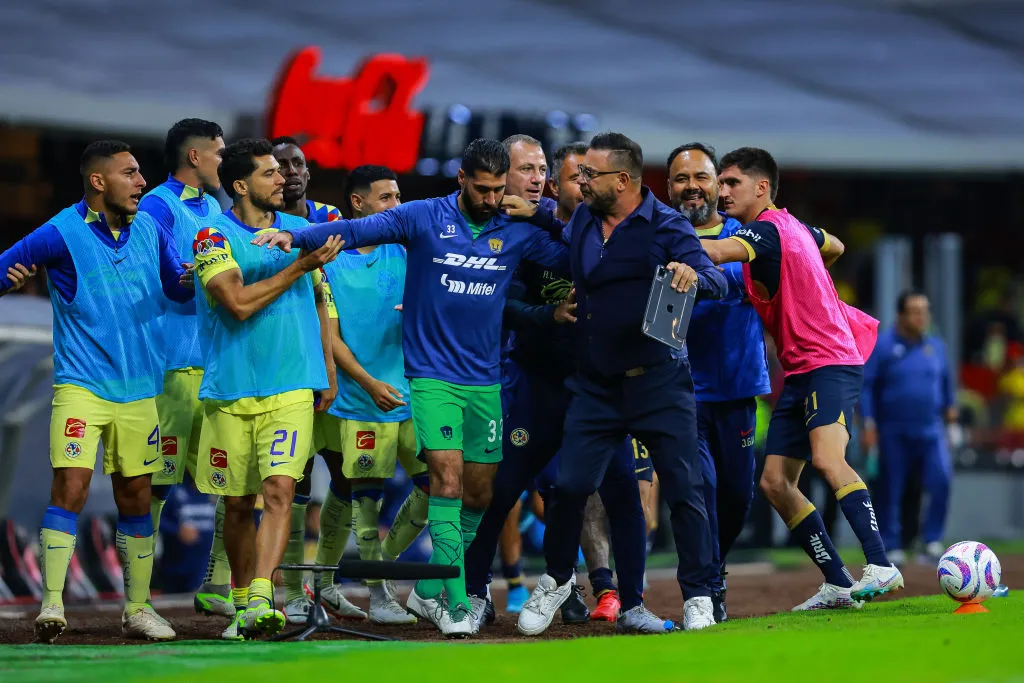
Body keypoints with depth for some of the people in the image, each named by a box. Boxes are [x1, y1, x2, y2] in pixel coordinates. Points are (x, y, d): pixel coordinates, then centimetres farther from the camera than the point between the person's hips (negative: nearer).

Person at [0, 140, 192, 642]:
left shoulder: (149, 228, 8)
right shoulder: (61, 234, -7)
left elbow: (179, 288, 19)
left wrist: (193, 278, -4)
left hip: (140, 388, 5)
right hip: (81, 386, -5)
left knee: (135, 497, 9)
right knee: (71, 487, -16)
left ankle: (137, 610, 18)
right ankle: (51, 605, -14)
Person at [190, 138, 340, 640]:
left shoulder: (300, 230, 10)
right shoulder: (214, 237, -5)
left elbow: (318, 303, 21)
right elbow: (239, 302, -19)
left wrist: (328, 371, 19)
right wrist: (300, 266, -15)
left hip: (292, 389, 2)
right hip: (231, 391, -2)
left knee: (279, 490, -16)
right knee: (238, 505, 8)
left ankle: (261, 600, -25)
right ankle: (242, 604, 24)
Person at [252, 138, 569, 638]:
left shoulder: (516, 233, 5)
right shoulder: (424, 218, -5)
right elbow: (356, 230, -13)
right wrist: (295, 236, -27)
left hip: (484, 380, 4)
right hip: (432, 376, -4)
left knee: (479, 494, 7)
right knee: (447, 480, -16)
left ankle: (429, 591, 23)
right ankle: (455, 604, -15)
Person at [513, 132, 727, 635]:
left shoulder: (665, 226, -8)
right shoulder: (581, 223, 10)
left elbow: (716, 282, -18)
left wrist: (692, 275, -38)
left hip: (658, 381, -4)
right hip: (595, 383, 5)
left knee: (683, 488, -4)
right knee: (570, 485, 1)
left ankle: (697, 596, 5)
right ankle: (556, 580, 22)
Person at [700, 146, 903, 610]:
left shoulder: (767, 229, -13)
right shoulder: (791, 227, 15)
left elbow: (716, 252, -34)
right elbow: (835, 247, 36)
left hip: (829, 363, -10)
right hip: (799, 371, 10)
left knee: (827, 459, -29)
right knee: (775, 482, 2)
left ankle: (880, 567, -34)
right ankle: (838, 584, 4)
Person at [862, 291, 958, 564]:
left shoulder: (936, 347, 9)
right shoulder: (881, 345, -3)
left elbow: (946, 380, 25)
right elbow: (866, 385, -4)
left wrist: (950, 405, 13)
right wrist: (868, 423, -10)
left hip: (930, 429, 2)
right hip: (893, 432, -2)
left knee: (941, 479, -16)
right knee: (890, 490, 1)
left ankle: (932, 539, -6)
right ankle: (892, 546, 13)